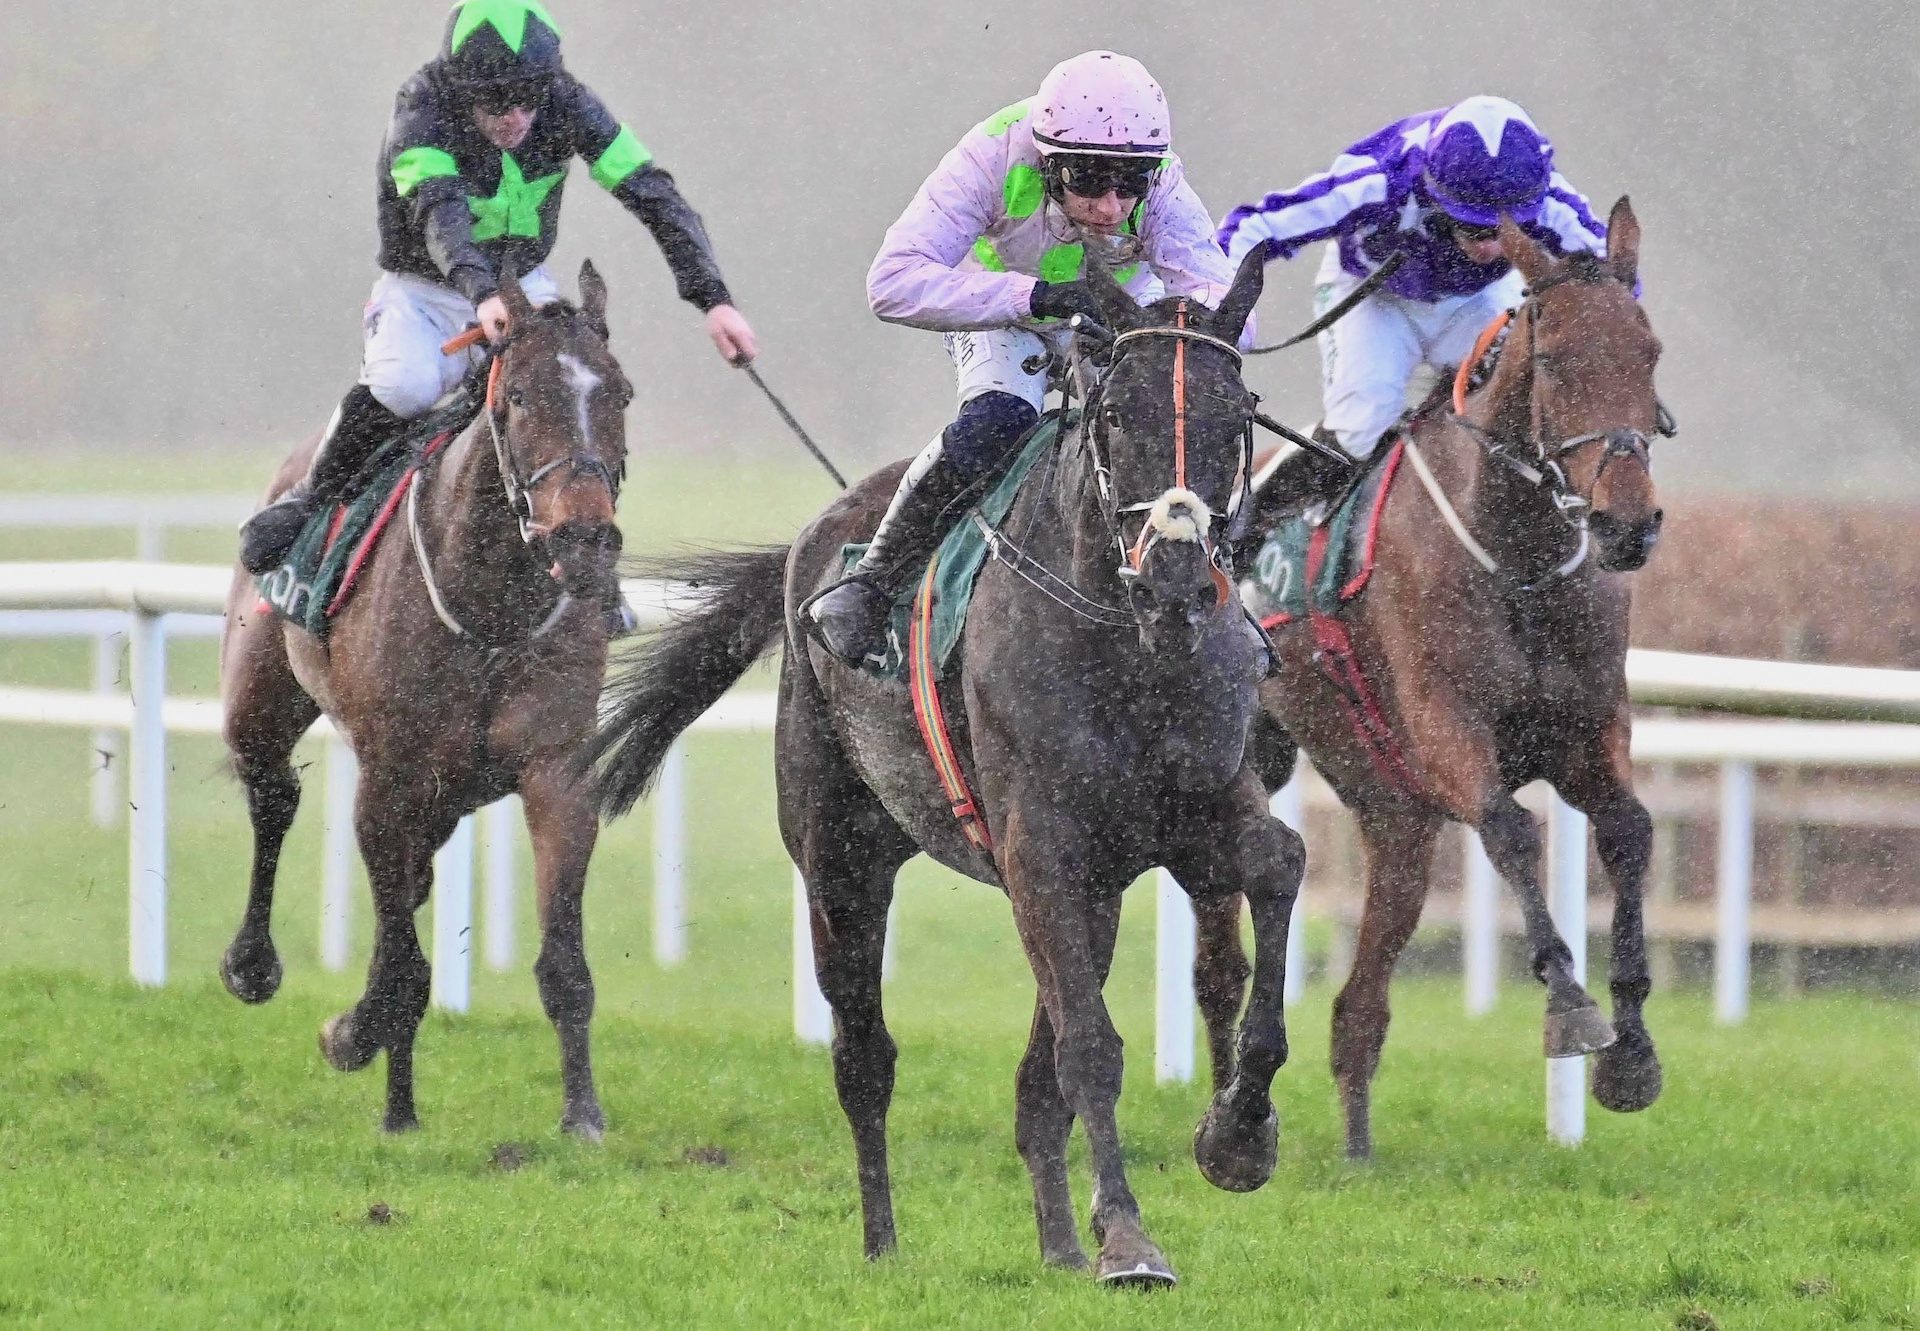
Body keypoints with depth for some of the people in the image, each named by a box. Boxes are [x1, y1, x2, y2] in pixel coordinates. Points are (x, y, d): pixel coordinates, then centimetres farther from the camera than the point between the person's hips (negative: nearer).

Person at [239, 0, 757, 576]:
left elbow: (654, 194, -19)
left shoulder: (566, 103, -16)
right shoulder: (422, 112, -26)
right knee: (404, 383, -34)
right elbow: (439, 211, -43)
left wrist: (713, 298, -31)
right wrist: (481, 294, -63)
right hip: (425, 291, -4)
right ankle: (309, 496, -10)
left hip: (521, 289, 4)